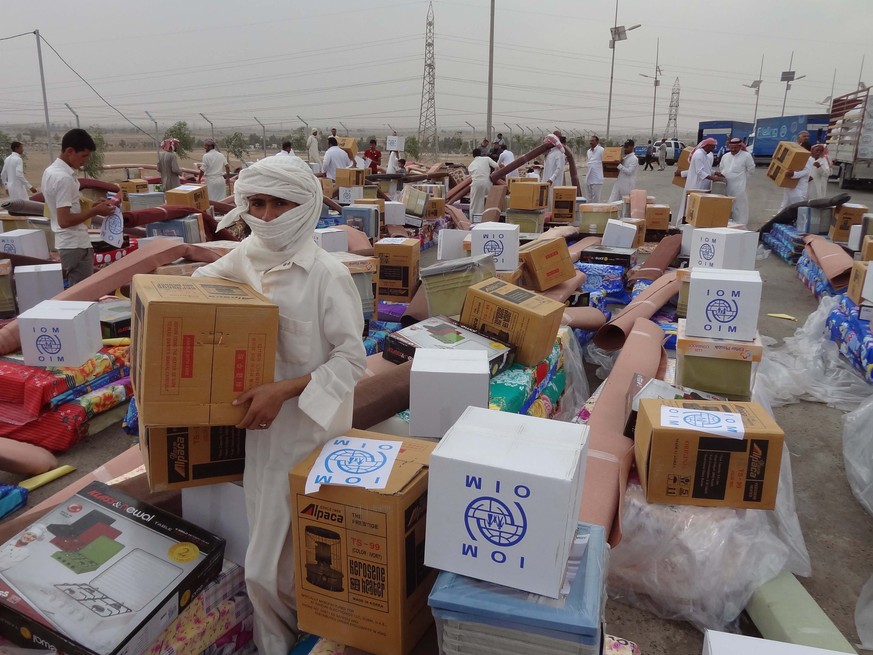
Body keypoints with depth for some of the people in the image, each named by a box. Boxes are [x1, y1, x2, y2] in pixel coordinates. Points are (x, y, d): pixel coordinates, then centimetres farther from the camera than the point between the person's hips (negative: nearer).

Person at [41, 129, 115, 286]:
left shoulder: (50, 171, 10)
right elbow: (64, 220, -24)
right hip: (75, 245, -10)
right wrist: (95, 211, -15)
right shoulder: (64, 178, -21)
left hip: (66, 242, 10)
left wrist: (90, 207, 10)